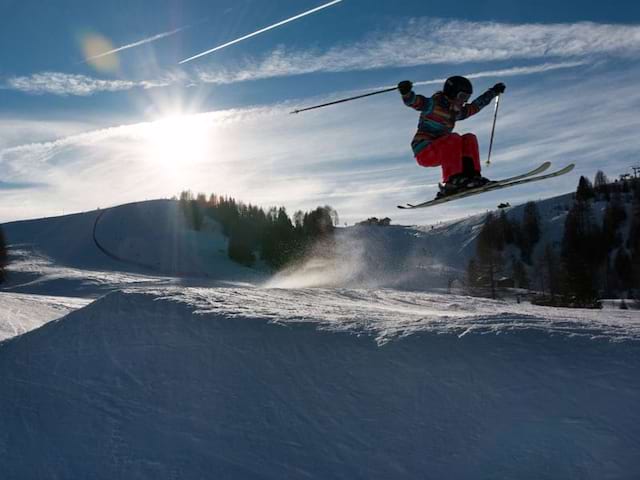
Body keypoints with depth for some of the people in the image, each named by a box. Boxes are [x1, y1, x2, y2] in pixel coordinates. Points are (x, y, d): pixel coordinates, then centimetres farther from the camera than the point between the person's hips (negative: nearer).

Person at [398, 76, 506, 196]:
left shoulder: (456, 112, 17)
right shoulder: (432, 105, -8)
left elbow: (475, 106, 33)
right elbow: (413, 101, -22)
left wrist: (493, 92, 41)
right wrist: (406, 92, -44)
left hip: (439, 153, 8)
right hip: (424, 153, -8)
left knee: (469, 139, -1)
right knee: (453, 139, -28)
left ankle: (471, 175, -11)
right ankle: (451, 181, -33)